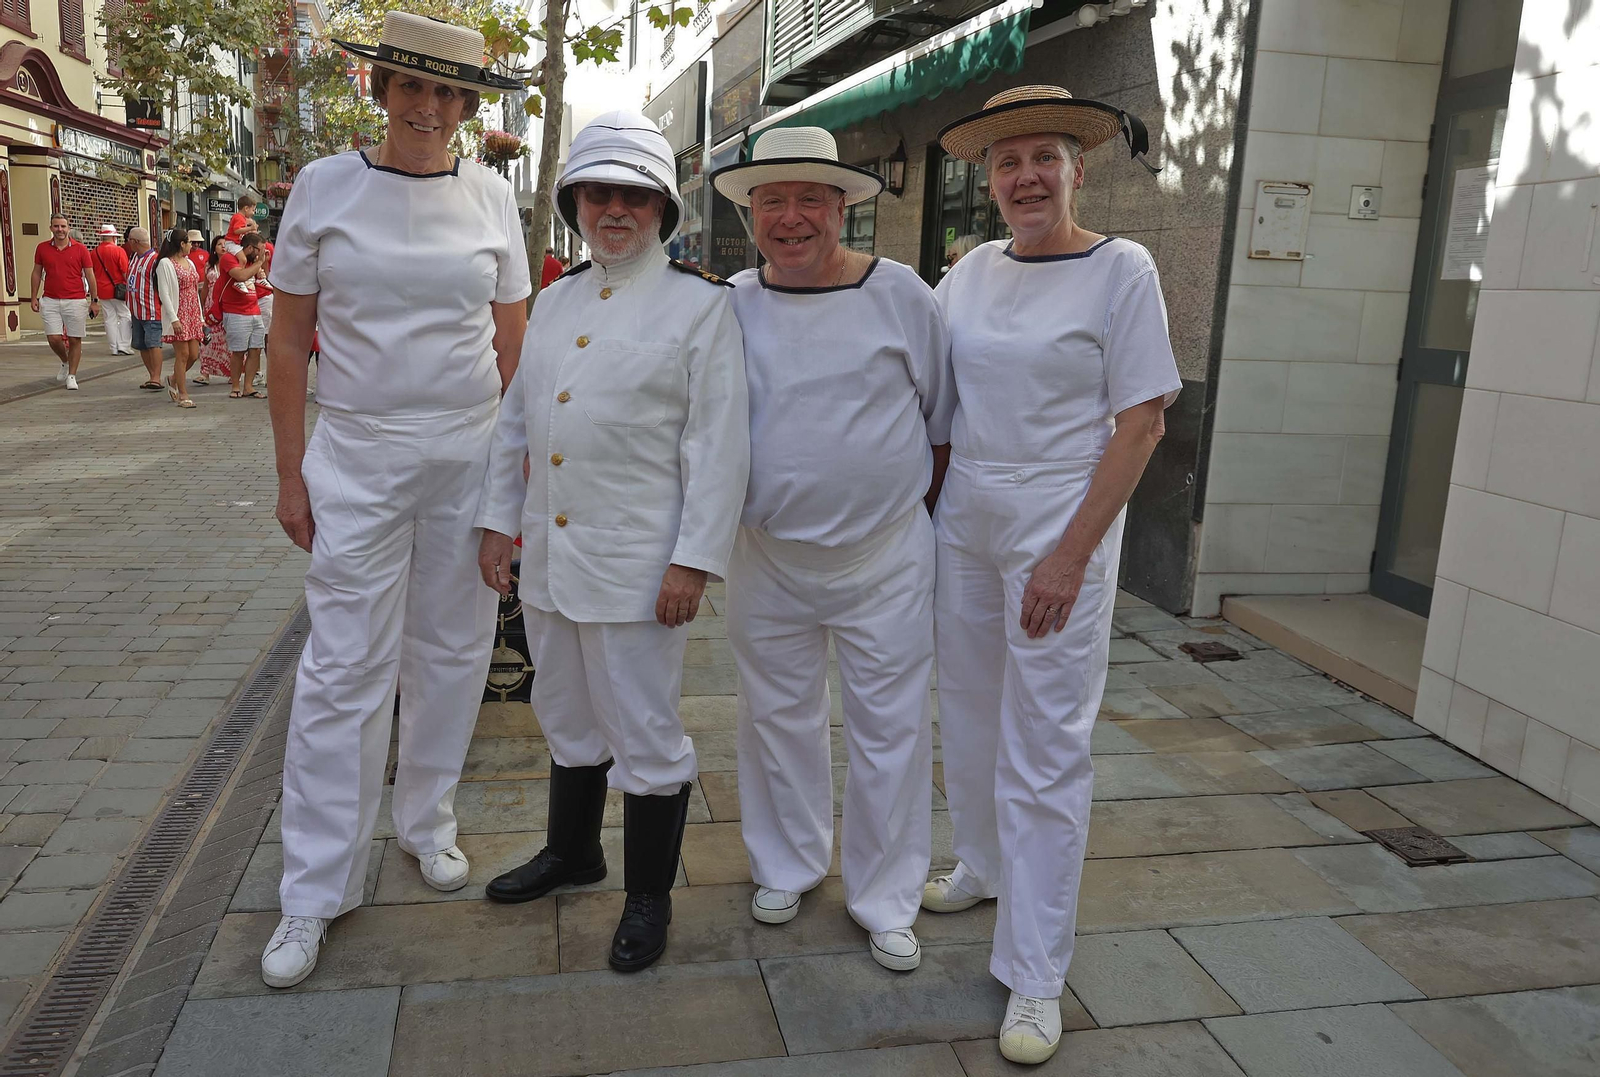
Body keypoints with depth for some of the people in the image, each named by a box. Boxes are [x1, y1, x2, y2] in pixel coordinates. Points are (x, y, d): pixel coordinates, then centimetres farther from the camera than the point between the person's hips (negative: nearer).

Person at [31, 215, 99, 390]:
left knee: (75, 339, 1)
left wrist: (94, 301, 1)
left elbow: (90, 276, 3)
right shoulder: (42, 249, 6)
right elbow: (37, 273, 13)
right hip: (50, 301, 2)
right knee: (53, 338, -5)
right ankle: (65, 362, 24)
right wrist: (34, 298, 8)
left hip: (76, 301, -2)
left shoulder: (80, 249, 0)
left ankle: (72, 376, 11)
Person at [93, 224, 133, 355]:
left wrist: (94, 294, 23)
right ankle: (124, 346, -4)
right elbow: (126, 272, -13)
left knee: (110, 318, 8)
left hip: (102, 290, 4)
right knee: (125, 316, 4)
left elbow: (91, 274, 13)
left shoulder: (93, 252, 5)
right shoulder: (118, 251, -10)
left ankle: (115, 348, 9)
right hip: (118, 289, -4)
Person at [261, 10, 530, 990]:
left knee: (451, 651, 10)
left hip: (470, 453, 2)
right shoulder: (324, 187, 0)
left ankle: (427, 822, 32)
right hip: (355, 454, -2)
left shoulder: (491, 198, 4)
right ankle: (317, 891, 11)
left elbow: (513, 345, 8)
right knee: (345, 668, -1)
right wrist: (291, 473, -2)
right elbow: (291, 339, 2)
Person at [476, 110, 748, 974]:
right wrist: (499, 520, 12)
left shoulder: (700, 305, -6)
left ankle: (649, 896, 23)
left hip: (637, 561, -6)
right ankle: (570, 852, 43)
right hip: (550, 551, 6)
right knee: (567, 715, 21)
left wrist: (694, 559, -16)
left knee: (644, 730, 4)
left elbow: (720, 445, -11)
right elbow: (517, 420, 17)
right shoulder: (554, 303, 12)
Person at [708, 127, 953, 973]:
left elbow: (941, 417, 4)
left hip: (885, 558, -2)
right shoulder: (732, 306, 1)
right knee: (778, 714, 15)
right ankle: (787, 864, 37)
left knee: (890, 726, 5)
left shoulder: (899, 293, -4)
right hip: (767, 556, 2)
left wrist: (912, 504, 3)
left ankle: (885, 899, 23)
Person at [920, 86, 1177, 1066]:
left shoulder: (1121, 270, -7)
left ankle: (1036, 977, 10)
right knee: (970, 717, 17)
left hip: (1062, 524, -5)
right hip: (963, 520, 5)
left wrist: (1071, 555, -16)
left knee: (1046, 749, -1)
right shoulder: (970, 273, 7)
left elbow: (1142, 422, -11)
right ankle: (986, 867, 42)